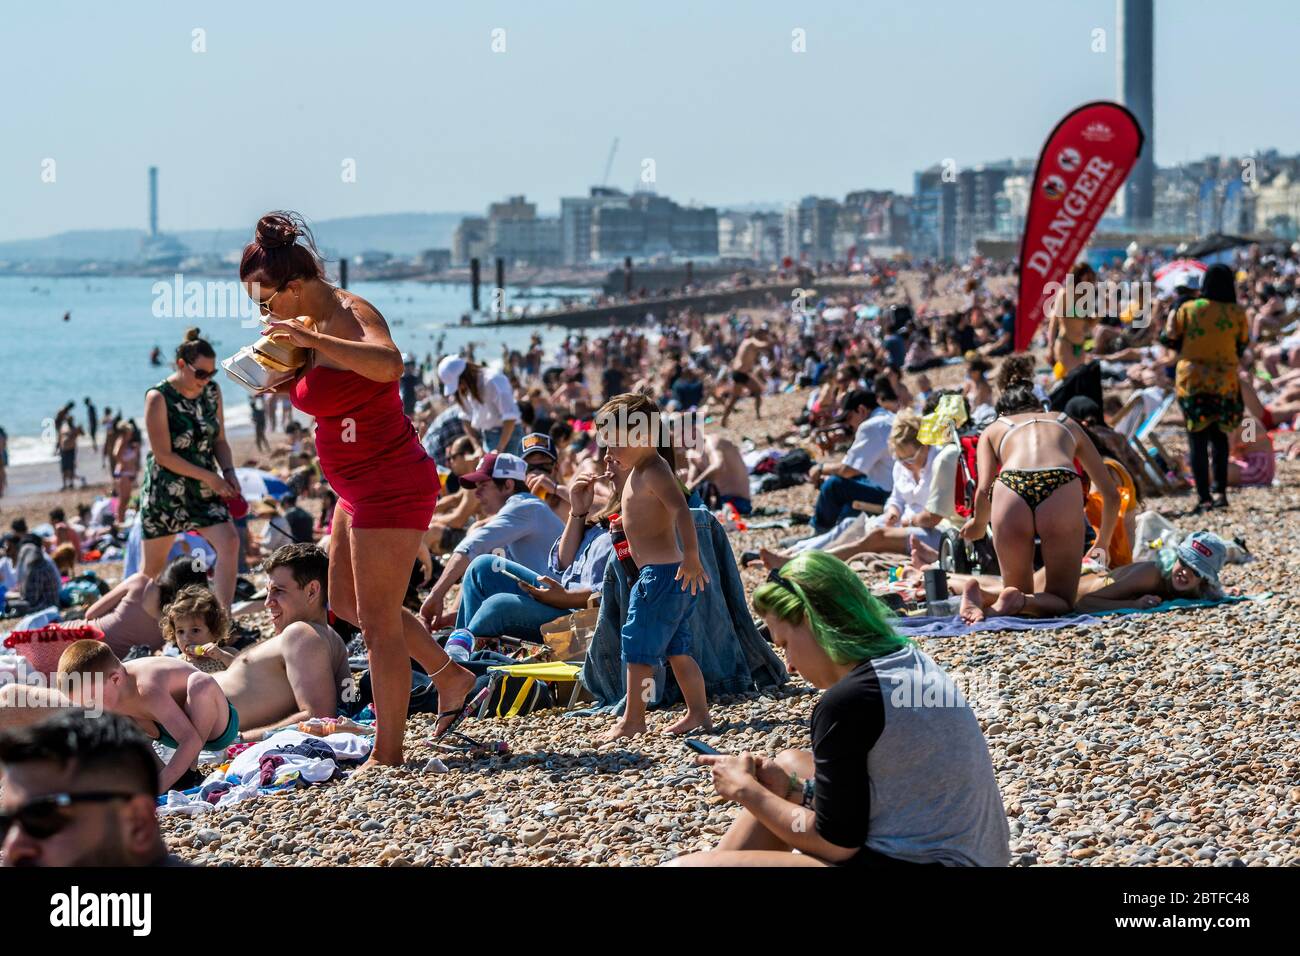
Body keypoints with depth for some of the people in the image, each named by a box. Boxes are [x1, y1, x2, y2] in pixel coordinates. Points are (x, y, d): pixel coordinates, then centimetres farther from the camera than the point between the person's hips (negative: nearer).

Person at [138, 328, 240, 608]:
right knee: (153, 567, 5)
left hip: (204, 490, 4)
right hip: (165, 491, -4)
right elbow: (163, 455, -16)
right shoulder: (159, 397, -14)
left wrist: (228, 472, -7)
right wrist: (209, 477, -18)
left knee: (229, 543, -17)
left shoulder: (212, 392, 4)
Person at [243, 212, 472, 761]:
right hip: (362, 488, 11)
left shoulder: (352, 315, -20)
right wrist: (281, 380, 1)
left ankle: (387, 755, 6)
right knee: (346, 602, 23)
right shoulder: (313, 325, 7)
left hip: (391, 484, -11)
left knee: (378, 622, -3)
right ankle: (450, 678, 33)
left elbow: (388, 364, -42)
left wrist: (311, 339, -37)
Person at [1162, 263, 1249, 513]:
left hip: (1192, 381, -1)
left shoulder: (1188, 309, -7)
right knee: (1219, 435, 18)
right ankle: (1220, 491, 9)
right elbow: (1242, 347, 5)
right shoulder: (1237, 313, -6)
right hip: (1225, 382, 1)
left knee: (1197, 439, 5)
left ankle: (1204, 497, 0)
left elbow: (1170, 340, 0)